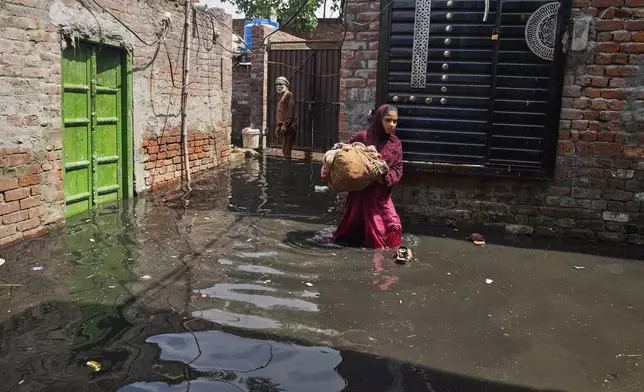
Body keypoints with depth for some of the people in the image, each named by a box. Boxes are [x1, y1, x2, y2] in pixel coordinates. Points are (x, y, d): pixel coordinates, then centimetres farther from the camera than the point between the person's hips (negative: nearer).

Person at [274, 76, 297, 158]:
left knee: (286, 151, -11)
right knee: (285, 151, 10)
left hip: (288, 127, -9)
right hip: (283, 127, 9)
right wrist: (278, 126, 15)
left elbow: (291, 112, -15)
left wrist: (284, 125, -19)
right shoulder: (281, 96, 22)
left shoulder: (289, 94, -6)